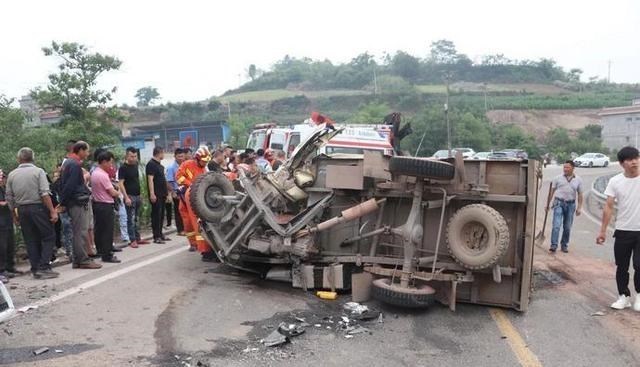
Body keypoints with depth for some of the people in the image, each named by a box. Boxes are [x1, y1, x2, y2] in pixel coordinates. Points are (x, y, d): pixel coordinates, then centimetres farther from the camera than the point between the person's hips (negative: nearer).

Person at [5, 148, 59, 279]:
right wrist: (52, 211, -14)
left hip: (22, 209, 5)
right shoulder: (38, 171, -6)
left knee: (31, 241, 10)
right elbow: (45, 194, -14)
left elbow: (9, 197, 7)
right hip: (38, 207, -5)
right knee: (48, 237, 2)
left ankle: (36, 269, 13)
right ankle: (43, 267, -7)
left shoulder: (12, 175, 7)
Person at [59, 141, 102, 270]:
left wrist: (63, 202, 18)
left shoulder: (67, 162, 19)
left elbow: (63, 184, 20)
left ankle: (77, 260, 17)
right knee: (82, 232, -6)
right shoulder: (75, 164, -14)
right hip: (78, 202, -10)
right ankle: (83, 260, -3)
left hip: (73, 202, 10)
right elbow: (70, 185, -19)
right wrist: (64, 203, -12)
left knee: (79, 232, 13)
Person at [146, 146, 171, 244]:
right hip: (156, 195, -9)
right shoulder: (151, 164, -11)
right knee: (156, 215, -6)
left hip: (162, 194, 9)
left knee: (161, 215, 13)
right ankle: (156, 237, -3)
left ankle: (160, 234, 21)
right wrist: (152, 194, -24)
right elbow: (150, 180, -18)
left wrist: (166, 191, 22)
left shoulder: (159, 164, 17)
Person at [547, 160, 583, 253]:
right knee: (556, 225, -12)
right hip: (559, 203, -2)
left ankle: (564, 245, 21)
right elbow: (552, 191, 6)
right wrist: (548, 204, 5)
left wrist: (579, 207, 2)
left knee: (567, 227, 8)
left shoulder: (578, 180, 6)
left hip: (571, 204, 2)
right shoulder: (558, 178, 2)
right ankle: (553, 245, -12)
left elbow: (580, 194, 8)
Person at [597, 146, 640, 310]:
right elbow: (608, 207, -1)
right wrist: (603, 231, -3)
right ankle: (624, 296, 22)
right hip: (622, 231, 2)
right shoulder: (615, 181, -3)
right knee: (622, 267, 8)